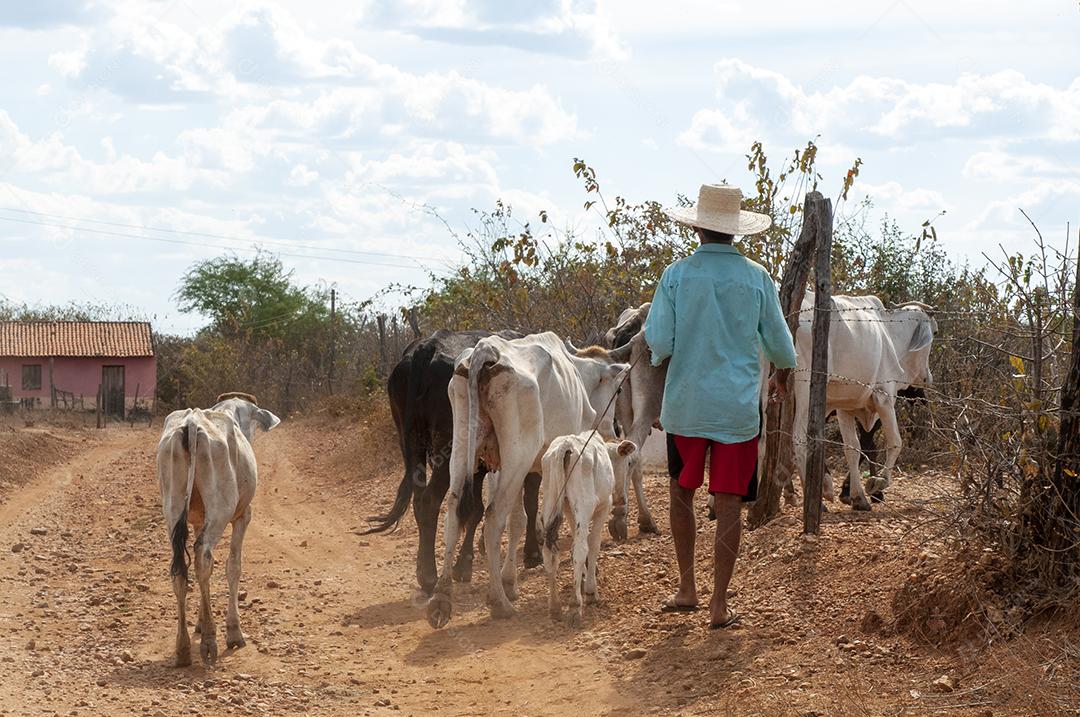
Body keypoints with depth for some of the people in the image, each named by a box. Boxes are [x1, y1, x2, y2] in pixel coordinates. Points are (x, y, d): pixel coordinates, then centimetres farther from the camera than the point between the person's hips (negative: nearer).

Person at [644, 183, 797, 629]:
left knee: (682, 492, 18)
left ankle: (687, 590, 21)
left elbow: (659, 343, -8)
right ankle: (719, 604, 3)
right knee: (729, 501, 3)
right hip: (739, 406, 0)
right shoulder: (756, 277, -3)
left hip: (685, 403, 0)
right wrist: (782, 378, 26)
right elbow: (779, 341, 5)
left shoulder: (676, 275, -5)